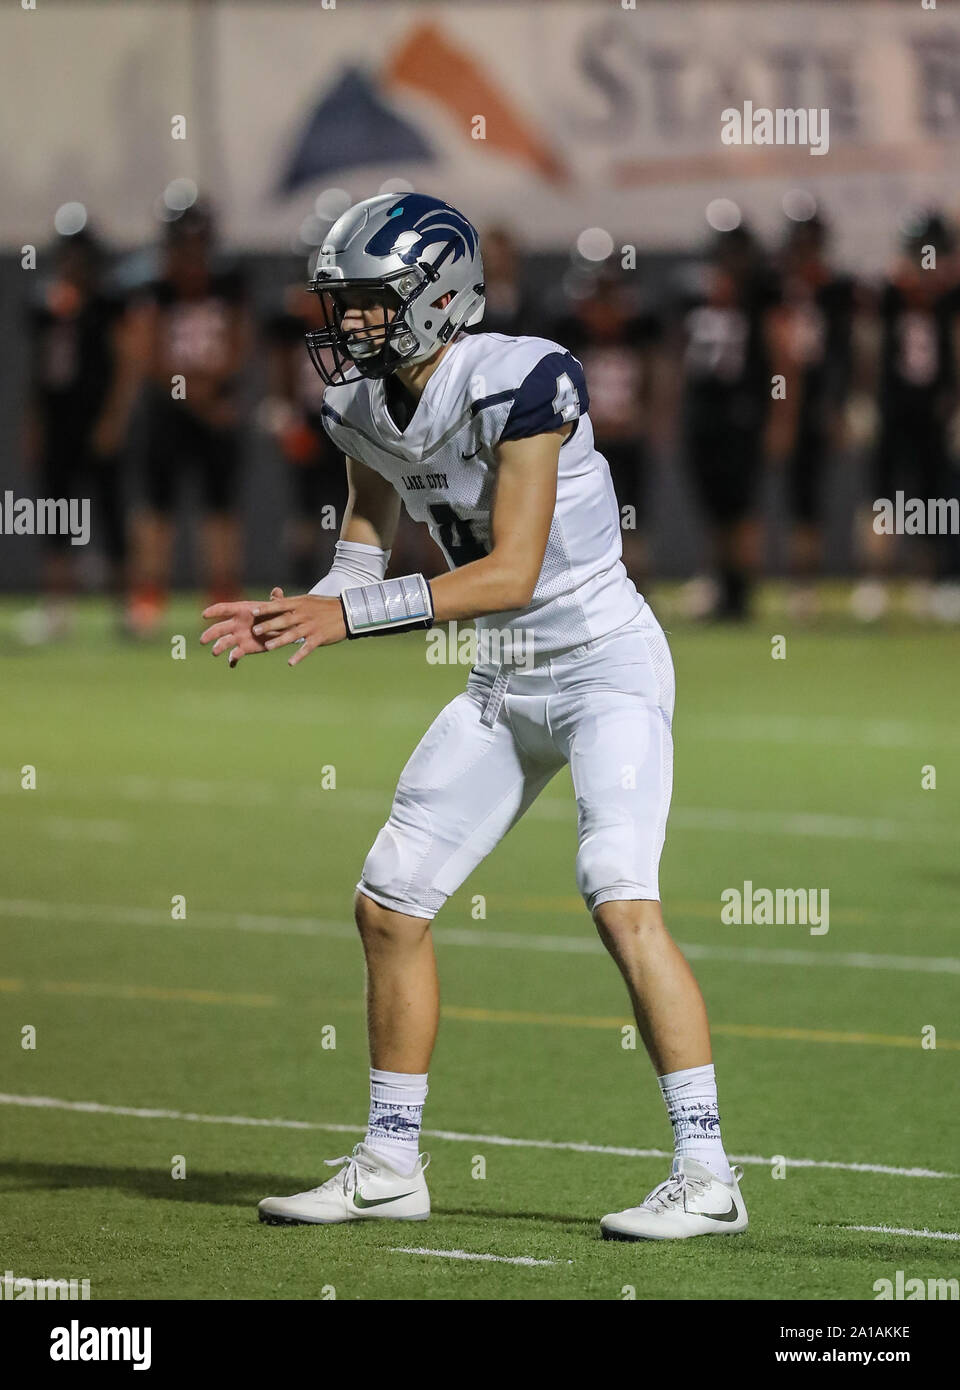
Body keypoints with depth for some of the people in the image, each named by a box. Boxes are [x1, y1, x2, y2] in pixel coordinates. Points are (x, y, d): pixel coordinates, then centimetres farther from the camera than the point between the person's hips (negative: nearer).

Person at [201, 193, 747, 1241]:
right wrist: (282, 621, -13)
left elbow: (511, 574, -26)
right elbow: (361, 562, 7)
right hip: (505, 685, 8)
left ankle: (706, 1176, -18)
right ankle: (389, 1166, 19)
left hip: (606, 663, -8)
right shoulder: (367, 405, 0)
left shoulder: (518, 385, -23)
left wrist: (347, 615, -27)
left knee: (620, 900, -22)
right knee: (388, 905, 6)